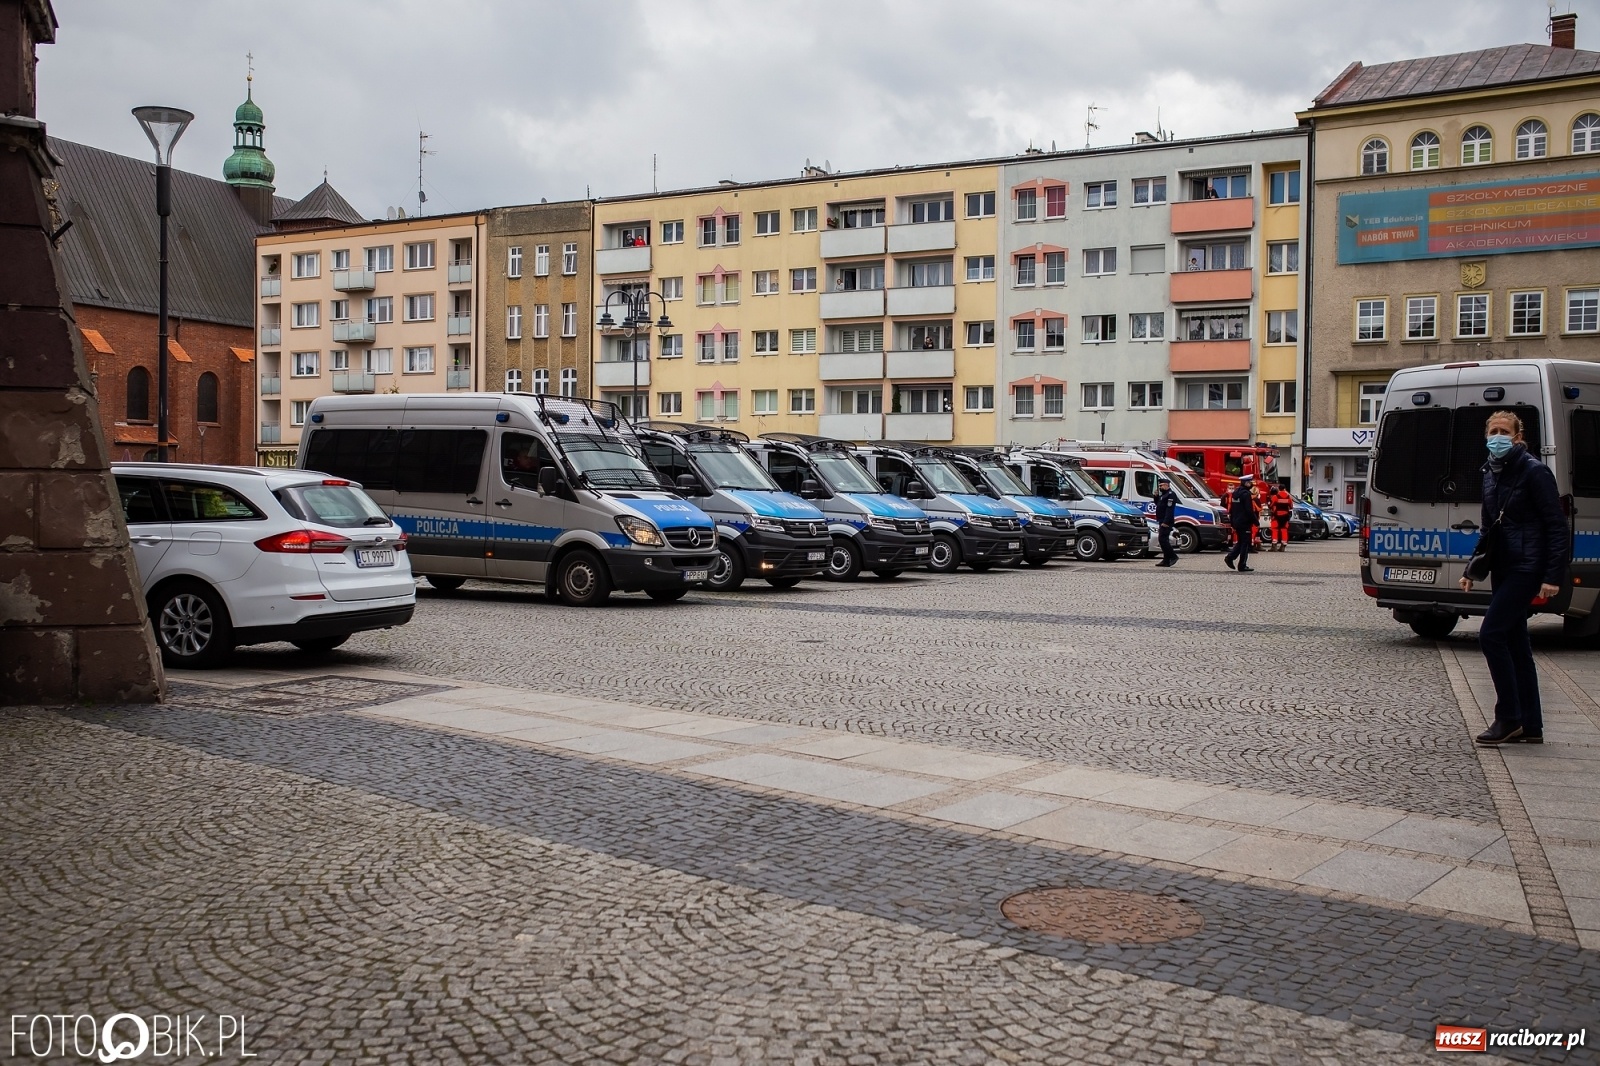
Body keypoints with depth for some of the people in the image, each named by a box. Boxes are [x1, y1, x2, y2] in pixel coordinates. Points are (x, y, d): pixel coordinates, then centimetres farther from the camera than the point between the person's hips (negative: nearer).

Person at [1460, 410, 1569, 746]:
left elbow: (1557, 527, -13)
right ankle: (1531, 726, 15)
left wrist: (1553, 576, -19)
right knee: (1516, 644, 9)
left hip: (1526, 567, -9)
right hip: (1503, 568, 9)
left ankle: (1509, 719, -4)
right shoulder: (1490, 474, 12)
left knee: (1491, 634, -13)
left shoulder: (1534, 472, -11)